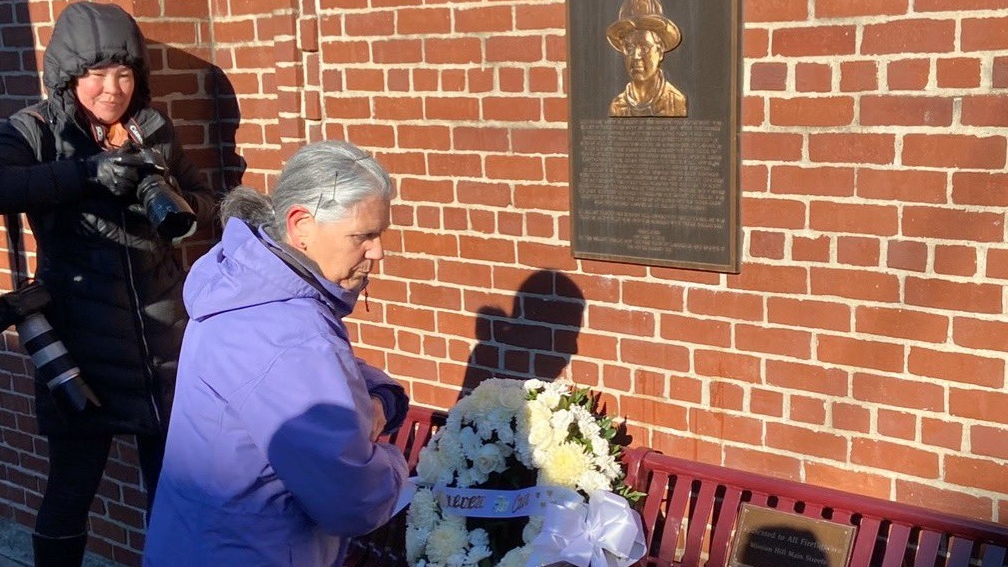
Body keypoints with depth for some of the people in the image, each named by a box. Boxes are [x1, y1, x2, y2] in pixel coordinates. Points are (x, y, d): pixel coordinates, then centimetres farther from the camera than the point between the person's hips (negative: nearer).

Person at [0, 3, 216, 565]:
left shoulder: (155, 129, 3)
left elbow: (206, 200, 12)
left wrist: (177, 204, -9)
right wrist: (86, 173, -28)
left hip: (164, 338, 4)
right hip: (83, 344, -3)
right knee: (72, 487, 9)